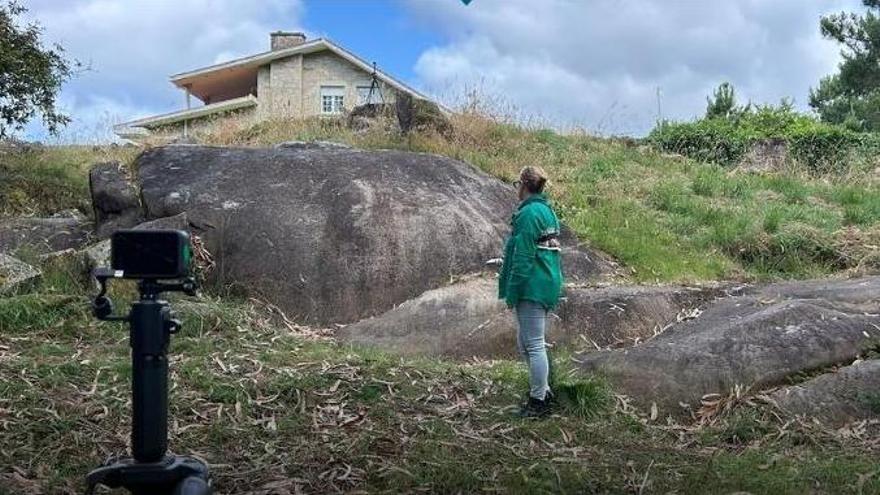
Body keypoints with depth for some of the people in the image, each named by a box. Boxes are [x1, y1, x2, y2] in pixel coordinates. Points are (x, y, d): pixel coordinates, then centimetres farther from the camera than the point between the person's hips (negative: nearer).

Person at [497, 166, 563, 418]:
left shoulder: (528, 213, -16)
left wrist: (512, 292, -13)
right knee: (525, 342, 19)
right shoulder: (548, 211, 14)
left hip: (532, 287, -10)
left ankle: (538, 401, 6)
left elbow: (523, 257, -18)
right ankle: (543, 390, 26)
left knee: (534, 345, -2)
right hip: (549, 285, 10)